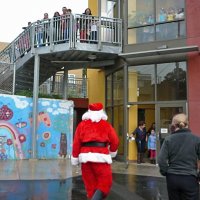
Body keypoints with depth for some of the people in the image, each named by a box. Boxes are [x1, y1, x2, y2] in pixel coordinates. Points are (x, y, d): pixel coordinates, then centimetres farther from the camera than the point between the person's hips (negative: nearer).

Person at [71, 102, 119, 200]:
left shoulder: (82, 124, 11)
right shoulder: (106, 125, 9)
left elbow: (76, 142, 6)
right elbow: (115, 141, 8)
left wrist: (75, 157, 12)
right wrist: (113, 151, 27)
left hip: (85, 156, 3)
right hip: (101, 156, -2)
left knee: (90, 183, 13)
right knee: (105, 182, 4)